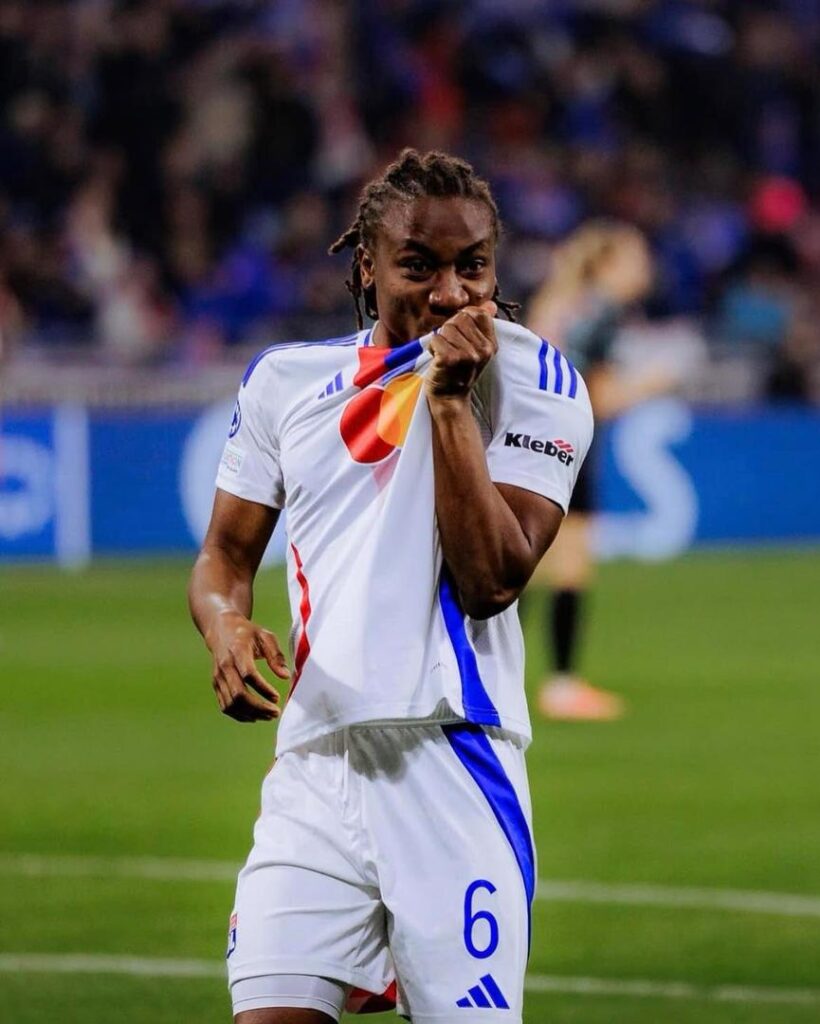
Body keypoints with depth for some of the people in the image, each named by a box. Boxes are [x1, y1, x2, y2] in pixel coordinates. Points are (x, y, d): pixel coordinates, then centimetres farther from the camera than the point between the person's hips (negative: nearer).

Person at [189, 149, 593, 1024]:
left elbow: (488, 581, -10)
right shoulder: (283, 379, 12)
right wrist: (227, 628, -4)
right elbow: (226, 554, 18)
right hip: (313, 763, 3)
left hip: (453, 762, -3)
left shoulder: (530, 378, 0)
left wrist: (449, 401, -13)